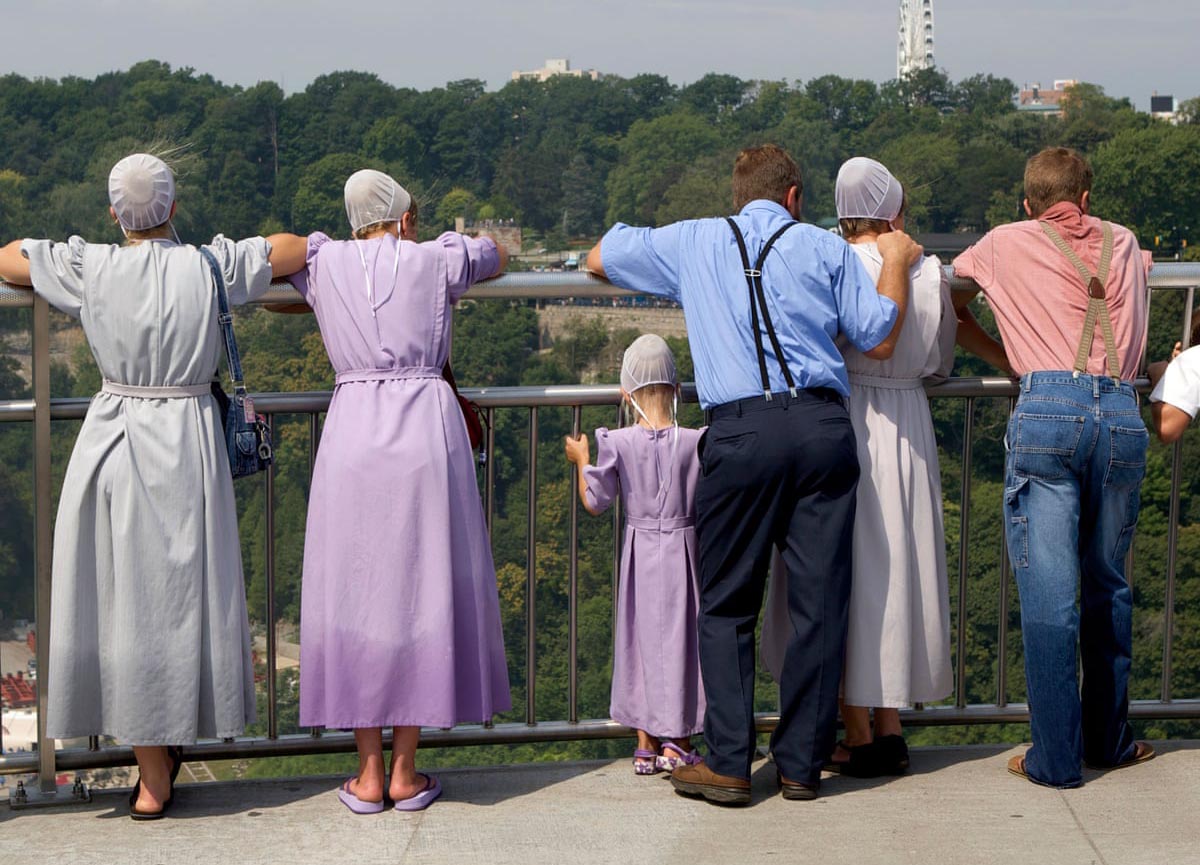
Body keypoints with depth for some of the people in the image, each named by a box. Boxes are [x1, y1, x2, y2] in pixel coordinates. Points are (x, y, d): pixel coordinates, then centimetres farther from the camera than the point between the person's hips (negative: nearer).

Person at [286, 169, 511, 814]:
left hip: (352, 432, 1)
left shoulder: (324, 263, 9)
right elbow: (498, 254, 29)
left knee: (355, 595, 7)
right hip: (427, 431, -1)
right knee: (420, 592, 6)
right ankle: (405, 774, 10)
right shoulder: (437, 260, 8)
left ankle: (369, 776, 10)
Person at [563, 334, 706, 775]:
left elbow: (595, 503, -2)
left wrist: (582, 461, 13)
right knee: (679, 636, 8)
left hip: (639, 551, 1)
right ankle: (676, 742, 11)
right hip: (683, 550, -1)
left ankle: (645, 742, 14)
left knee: (640, 635, 10)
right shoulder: (695, 442, -10)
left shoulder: (618, 444, -11)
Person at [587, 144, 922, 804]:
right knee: (819, 601, 6)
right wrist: (895, 261, 27)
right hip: (824, 427, 1)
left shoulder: (690, 242, 17)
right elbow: (879, 339, 12)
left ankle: (727, 765, 4)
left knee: (727, 605, 8)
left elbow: (598, 259, 29)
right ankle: (801, 765, 10)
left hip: (740, 430, -1)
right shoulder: (826, 248, 15)